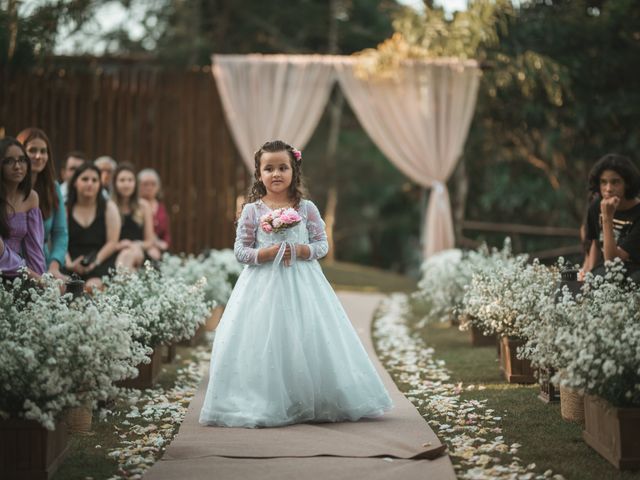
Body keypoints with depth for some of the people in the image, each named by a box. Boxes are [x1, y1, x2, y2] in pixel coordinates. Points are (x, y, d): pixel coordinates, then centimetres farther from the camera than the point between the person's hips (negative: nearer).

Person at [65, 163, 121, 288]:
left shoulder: (108, 207, 13)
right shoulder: (65, 209, 14)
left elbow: (112, 243, 4)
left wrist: (96, 261, -12)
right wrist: (70, 264, -16)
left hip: (102, 262, -1)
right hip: (72, 266, 1)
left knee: (93, 286, -34)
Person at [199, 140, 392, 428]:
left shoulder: (306, 208, 3)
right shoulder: (252, 210, 1)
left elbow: (322, 244, 5)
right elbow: (240, 251, 1)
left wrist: (302, 251, -13)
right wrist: (265, 253, -16)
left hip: (302, 284, 1)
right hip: (263, 285, -1)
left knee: (308, 342, -3)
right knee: (264, 343, -6)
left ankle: (312, 403, 9)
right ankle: (264, 404, 4)